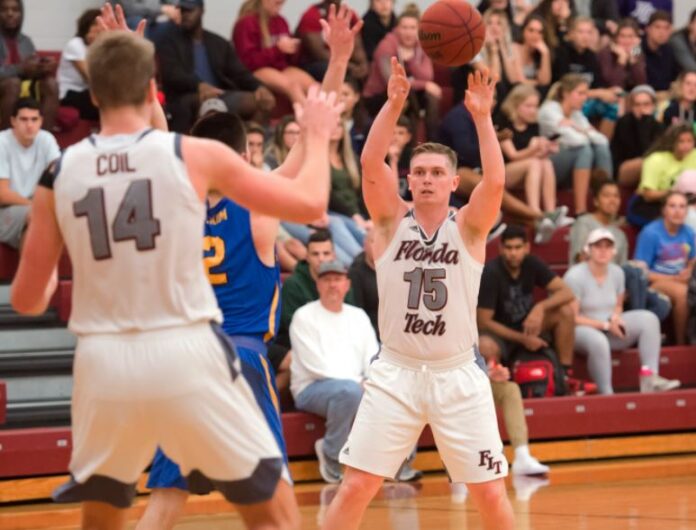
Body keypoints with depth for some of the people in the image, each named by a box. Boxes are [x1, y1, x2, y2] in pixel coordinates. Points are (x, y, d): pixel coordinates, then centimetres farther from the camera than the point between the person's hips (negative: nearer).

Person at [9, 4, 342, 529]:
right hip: (186, 354, -3)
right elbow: (309, 203, 3)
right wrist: (318, 135, 22)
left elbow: (27, 300, 8)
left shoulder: (59, 175, 4)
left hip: (103, 362, 3)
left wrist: (50, 286, 32)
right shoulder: (196, 155, -4)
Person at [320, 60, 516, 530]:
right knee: (355, 487, -5)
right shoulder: (392, 222, 1)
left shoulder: (468, 226, 0)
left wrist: (482, 117, -25)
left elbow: (496, 181, -19)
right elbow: (371, 164, -14)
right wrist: (393, 105, -24)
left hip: (458, 374, 0)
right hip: (396, 372, 0)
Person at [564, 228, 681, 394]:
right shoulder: (575, 276, -14)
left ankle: (651, 378, -21)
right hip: (582, 330, -7)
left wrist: (615, 318, -8)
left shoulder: (617, 273, 6)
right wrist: (605, 325, -16)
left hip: (609, 328, 7)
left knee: (648, 319, -12)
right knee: (598, 341, -42)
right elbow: (572, 317, -15)